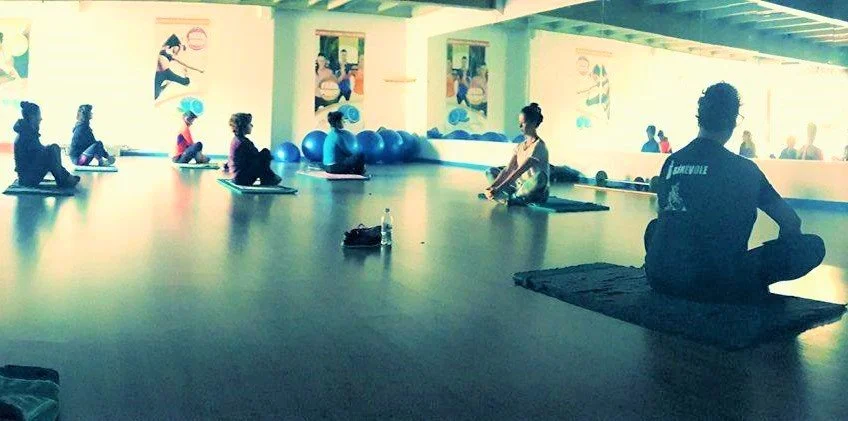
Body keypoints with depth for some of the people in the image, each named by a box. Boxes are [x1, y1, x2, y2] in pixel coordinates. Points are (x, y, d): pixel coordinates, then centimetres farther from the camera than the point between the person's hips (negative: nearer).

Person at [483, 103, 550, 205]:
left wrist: (498, 189, -29)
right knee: (490, 172, 6)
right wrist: (493, 186, -14)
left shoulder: (539, 145, -17)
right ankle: (509, 197, -19)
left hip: (537, 192, -8)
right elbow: (508, 170, 0)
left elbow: (518, 172, -24)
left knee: (540, 176, -40)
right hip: (520, 186, 8)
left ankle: (515, 198, -19)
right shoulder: (520, 146, 8)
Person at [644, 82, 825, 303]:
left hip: (661, 279, 4)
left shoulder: (672, 161, 8)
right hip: (719, 286, -3)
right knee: (814, 245, 6)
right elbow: (791, 222, 8)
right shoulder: (744, 169, -1)